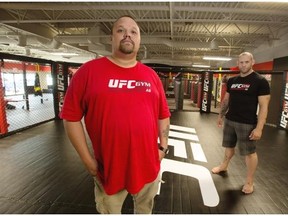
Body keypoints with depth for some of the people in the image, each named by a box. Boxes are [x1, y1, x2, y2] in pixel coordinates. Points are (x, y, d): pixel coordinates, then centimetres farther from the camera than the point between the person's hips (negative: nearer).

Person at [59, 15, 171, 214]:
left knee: (145, 210, 28)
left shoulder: (151, 75, 2)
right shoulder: (89, 70, -9)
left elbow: (163, 115, 8)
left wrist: (163, 146, 3)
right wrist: (88, 160, -9)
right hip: (108, 167, -2)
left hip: (149, 165, 3)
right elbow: (71, 116, -8)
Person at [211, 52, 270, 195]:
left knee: (249, 152, 6)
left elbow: (263, 106, -14)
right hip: (229, 120, 6)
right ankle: (224, 166, 43)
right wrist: (221, 115, 17)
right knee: (229, 145, 21)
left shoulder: (260, 81, -11)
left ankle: (249, 181, 22)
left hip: (247, 123, -5)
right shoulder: (232, 80, 6)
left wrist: (259, 128, -19)